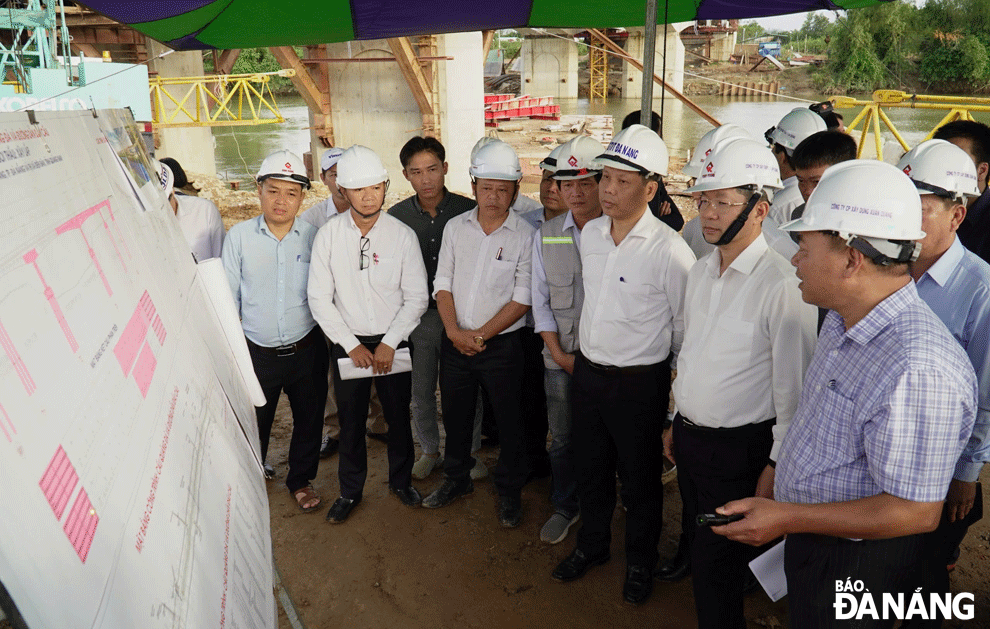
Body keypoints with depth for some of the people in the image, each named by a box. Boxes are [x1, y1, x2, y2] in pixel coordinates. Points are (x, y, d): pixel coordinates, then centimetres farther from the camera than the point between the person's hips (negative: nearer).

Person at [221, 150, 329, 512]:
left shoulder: (313, 236, -4)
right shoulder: (239, 236, -6)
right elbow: (229, 296, 1)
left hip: (307, 349, 1)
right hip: (258, 352, -1)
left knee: (309, 419, 16)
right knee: (253, 421, 17)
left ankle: (301, 479, 41)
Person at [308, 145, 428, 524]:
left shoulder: (403, 235, -7)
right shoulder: (328, 236, -6)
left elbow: (416, 297, -5)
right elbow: (320, 300, -4)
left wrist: (388, 343, -11)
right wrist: (352, 345, -9)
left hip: (393, 342, 0)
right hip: (348, 344, 0)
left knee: (399, 417, 13)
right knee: (351, 422, 11)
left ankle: (401, 481, 37)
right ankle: (350, 491, 31)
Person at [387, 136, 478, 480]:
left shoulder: (467, 210, -7)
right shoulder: (396, 216, -2)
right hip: (417, 317, 2)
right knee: (421, 391, 13)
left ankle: (470, 450, 31)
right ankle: (430, 449, 35)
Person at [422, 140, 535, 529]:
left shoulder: (525, 235, -8)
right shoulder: (455, 227, 3)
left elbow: (523, 298, -10)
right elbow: (443, 284, 3)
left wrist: (481, 334, -14)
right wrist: (454, 331, -10)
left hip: (502, 344, -3)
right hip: (455, 342, 4)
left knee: (509, 421, 8)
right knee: (455, 414, 17)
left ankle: (509, 491, 29)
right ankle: (457, 478, 39)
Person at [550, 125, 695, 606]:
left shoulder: (669, 250, -20)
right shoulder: (590, 233, 0)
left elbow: (686, 327, -10)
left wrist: (676, 384, -1)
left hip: (639, 383, -5)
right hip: (586, 373, 6)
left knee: (641, 479, 14)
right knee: (590, 468, 21)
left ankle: (640, 562, 38)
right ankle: (592, 545, 45)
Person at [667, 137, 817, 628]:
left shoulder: (782, 284, -20)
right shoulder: (700, 272, 6)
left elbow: (793, 385, -18)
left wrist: (777, 465, -15)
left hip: (739, 449, -7)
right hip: (689, 436, 8)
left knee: (717, 568, 5)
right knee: (698, 543, 22)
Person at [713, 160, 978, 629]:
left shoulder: (918, 369, -33)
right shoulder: (842, 322, -1)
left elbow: (915, 512, -28)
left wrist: (786, 518, -25)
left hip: (857, 562, -8)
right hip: (810, 536, 8)